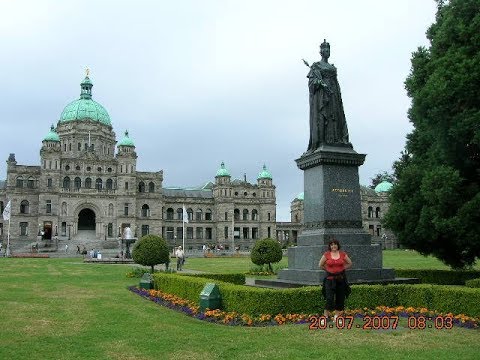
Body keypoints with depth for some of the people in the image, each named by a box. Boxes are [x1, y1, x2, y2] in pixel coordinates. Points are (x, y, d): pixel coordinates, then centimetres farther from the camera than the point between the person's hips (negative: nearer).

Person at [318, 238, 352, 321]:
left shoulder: (343, 254, 0)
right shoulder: (326, 255, -4)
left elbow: (350, 264, 13)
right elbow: (320, 265, 7)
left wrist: (342, 268, 5)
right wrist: (328, 269, 4)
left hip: (341, 278, 2)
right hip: (330, 278, -2)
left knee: (340, 297, 8)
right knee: (329, 297, -10)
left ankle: (337, 315, 21)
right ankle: (326, 314, 4)